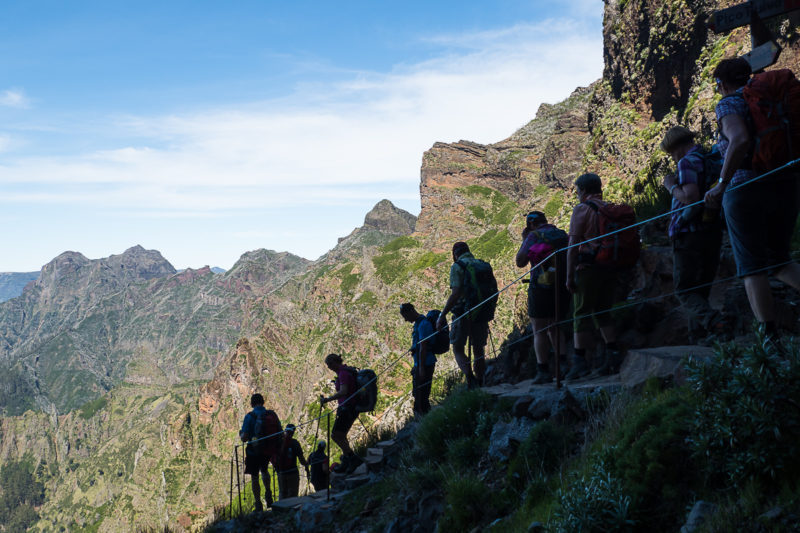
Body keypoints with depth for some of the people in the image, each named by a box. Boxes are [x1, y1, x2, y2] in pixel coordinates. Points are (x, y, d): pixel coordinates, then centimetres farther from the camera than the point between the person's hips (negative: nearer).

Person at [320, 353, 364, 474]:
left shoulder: (343, 373, -17)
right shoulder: (347, 371, 13)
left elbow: (343, 392, -30)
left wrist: (327, 400, -31)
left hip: (347, 408, -10)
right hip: (353, 408, 10)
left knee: (335, 435, -8)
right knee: (341, 436, 17)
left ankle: (354, 459, -10)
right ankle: (346, 463, 21)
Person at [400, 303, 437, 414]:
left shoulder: (423, 324, -18)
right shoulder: (418, 323, 14)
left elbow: (423, 347, -21)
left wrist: (421, 367, -21)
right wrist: (416, 366, 23)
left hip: (425, 364, -10)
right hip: (420, 364, 10)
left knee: (421, 394, -7)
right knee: (417, 392, 16)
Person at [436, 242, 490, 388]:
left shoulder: (457, 267, -7)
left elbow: (455, 294, -17)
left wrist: (442, 315, -16)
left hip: (463, 314, -5)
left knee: (458, 350, 4)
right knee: (479, 350, 13)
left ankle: (470, 378, -18)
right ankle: (480, 385, 15)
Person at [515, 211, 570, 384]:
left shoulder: (534, 236, -7)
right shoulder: (563, 235, 12)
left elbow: (520, 262, -6)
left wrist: (524, 240, 2)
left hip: (541, 287, -6)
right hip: (562, 288, 6)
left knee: (539, 332, 0)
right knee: (555, 328, 18)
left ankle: (543, 371, -5)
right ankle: (564, 364, 7)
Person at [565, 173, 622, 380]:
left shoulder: (582, 209, -5)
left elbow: (573, 244, -10)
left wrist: (569, 276, -9)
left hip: (588, 269, -6)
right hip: (610, 268, 6)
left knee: (582, 314, -2)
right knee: (603, 313, 15)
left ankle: (580, 361, -2)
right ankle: (612, 354, 8)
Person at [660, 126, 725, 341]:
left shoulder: (687, 162, -9)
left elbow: (691, 197, -23)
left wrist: (672, 187, -5)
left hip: (689, 234, -8)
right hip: (713, 233, 8)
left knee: (684, 290, -5)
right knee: (701, 288, 15)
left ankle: (711, 319, -28)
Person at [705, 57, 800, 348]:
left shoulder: (729, 104, -5)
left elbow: (740, 139, -24)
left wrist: (721, 185, -20)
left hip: (746, 190, -6)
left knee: (752, 266, -1)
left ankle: (771, 338, -8)